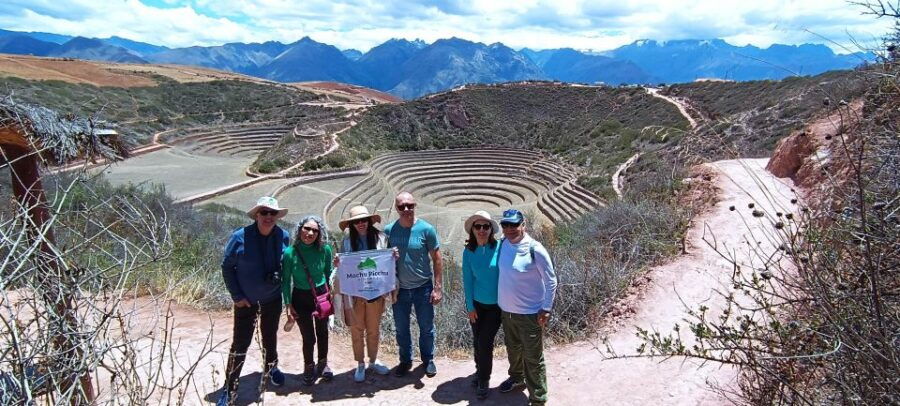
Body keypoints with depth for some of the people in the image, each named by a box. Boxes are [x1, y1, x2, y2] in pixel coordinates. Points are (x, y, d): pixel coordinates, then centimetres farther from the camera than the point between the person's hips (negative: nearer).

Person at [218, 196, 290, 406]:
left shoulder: (284, 237, -10)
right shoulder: (240, 237, -19)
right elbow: (227, 267, -9)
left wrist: (284, 289, 1)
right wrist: (236, 296, -10)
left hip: (273, 300, 3)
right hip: (246, 301, -3)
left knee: (270, 338, 21)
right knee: (240, 344, 0)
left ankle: (271, 369, 46)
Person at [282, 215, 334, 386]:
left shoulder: (325, 249, -12)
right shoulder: (290, 252, -17)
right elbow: (286, 280, -6)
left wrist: (331, 292, 0)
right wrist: (288, 305, -5)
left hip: (322, 295, 2)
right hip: (301, 298, -2)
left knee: (322, 332, 18)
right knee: (308, 337, 4)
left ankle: (323, 364, 40)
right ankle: (309, 368, 30)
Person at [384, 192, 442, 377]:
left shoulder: (426, 229, -12)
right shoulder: (389, 230, -6)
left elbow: (437, 260, -7)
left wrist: (437, 288, -9)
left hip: (423, 287, -2)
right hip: (399, 289, 2)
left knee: (426, 327, 12)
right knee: (401, 329, 16)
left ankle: (428, 359, 34)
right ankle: (405, 360, 36)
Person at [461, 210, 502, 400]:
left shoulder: (499, 248, -15)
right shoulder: (468, 252, -8)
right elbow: (468, 280, -3)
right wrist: (470, 306, -3)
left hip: (496, 304, -2)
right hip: (477, 303, 3)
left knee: (485, 342, -2)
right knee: (477, 341, 14)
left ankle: (484, 380, 17)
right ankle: (480, 371, 38)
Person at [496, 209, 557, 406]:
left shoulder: (535, 249, -20)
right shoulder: (503, 244, -4)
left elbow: (551, 281, -12)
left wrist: (546, 309, -12)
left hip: (530, 313, -6)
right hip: (507, 310, 6)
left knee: (533, 358, 6)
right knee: (513, 349, 26)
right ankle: (516, 377, 51)